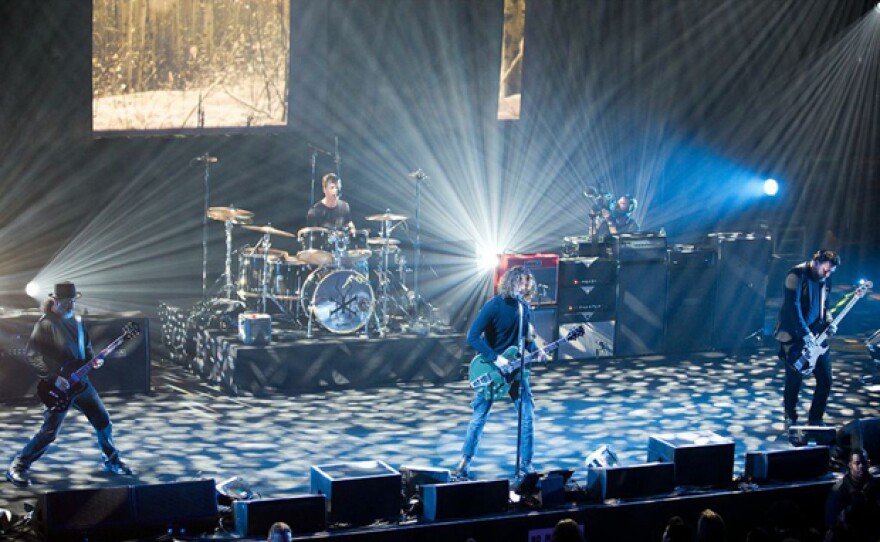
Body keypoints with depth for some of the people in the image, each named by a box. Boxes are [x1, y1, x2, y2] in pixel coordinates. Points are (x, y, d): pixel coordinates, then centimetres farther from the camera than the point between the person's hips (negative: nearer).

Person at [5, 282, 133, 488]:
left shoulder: (77, 322, 8)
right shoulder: (45, 324, -14)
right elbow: (33, 355, -19)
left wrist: (93, 360, -1)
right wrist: (53, 378, -25)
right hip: (58, 388, -7)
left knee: (103, 421, 10)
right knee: (49, 432, -8)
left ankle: (112, 461, 28)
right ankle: (17, 467, 5)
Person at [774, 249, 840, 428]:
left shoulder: (825, 279, 9)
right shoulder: (797, 275, -13)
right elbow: (793, 306, -19)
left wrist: (828, 323, 0)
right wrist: (805, 333, -24)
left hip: (816, 335, 7)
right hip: (794, 336, -6)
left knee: (825, 380, 1)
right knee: (794, 380, -3)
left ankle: (815, 420, 14)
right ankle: (791, 419, 15)